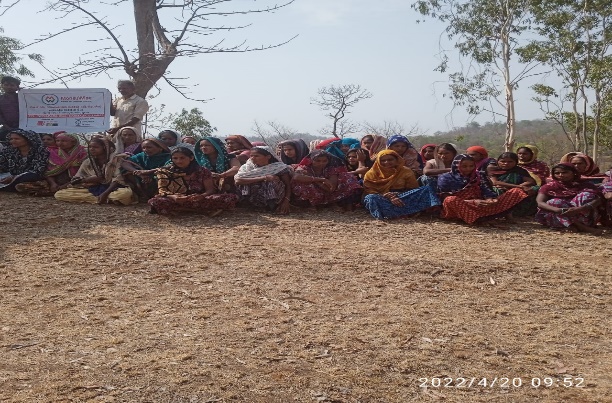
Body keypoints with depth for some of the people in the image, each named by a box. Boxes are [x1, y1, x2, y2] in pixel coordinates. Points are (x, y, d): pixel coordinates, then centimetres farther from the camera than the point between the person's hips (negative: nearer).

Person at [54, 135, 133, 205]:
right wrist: (86, 180, -13)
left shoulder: (115, 159, -2)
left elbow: (118, 179, -13)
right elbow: (75, 181, 9)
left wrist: (105, 194, -26)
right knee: (59, 194, -14)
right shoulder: (87, 162, 12)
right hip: (93, 189, 5)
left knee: (126, 193, -42)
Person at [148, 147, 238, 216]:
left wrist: (202, 196, -25)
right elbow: (162, 191, -2)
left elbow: (210, 189, 1)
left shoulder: (202, 171, 6)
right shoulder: (165, 171, 6)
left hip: (199, 200, 0)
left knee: (232, 198, -23)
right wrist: (173, 197, -27)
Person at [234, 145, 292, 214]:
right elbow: (238, 180, -19)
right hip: (254, 202, 2)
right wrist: (264, 178, -24)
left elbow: (288, 185, -5)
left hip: (273, 202, -2)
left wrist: (286, 201, -23)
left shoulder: (279, 167, -5)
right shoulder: (248, 167, 0)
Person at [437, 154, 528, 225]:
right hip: (460, 208, -5)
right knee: (450, 200, -41)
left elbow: (486, 190, 5)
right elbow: (446, 198, -10)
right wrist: (472, 202, -21)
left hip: (480, 206, 5)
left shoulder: (476, 177, 17)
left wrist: (490, 199, -21)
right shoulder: (445, 178, 0)